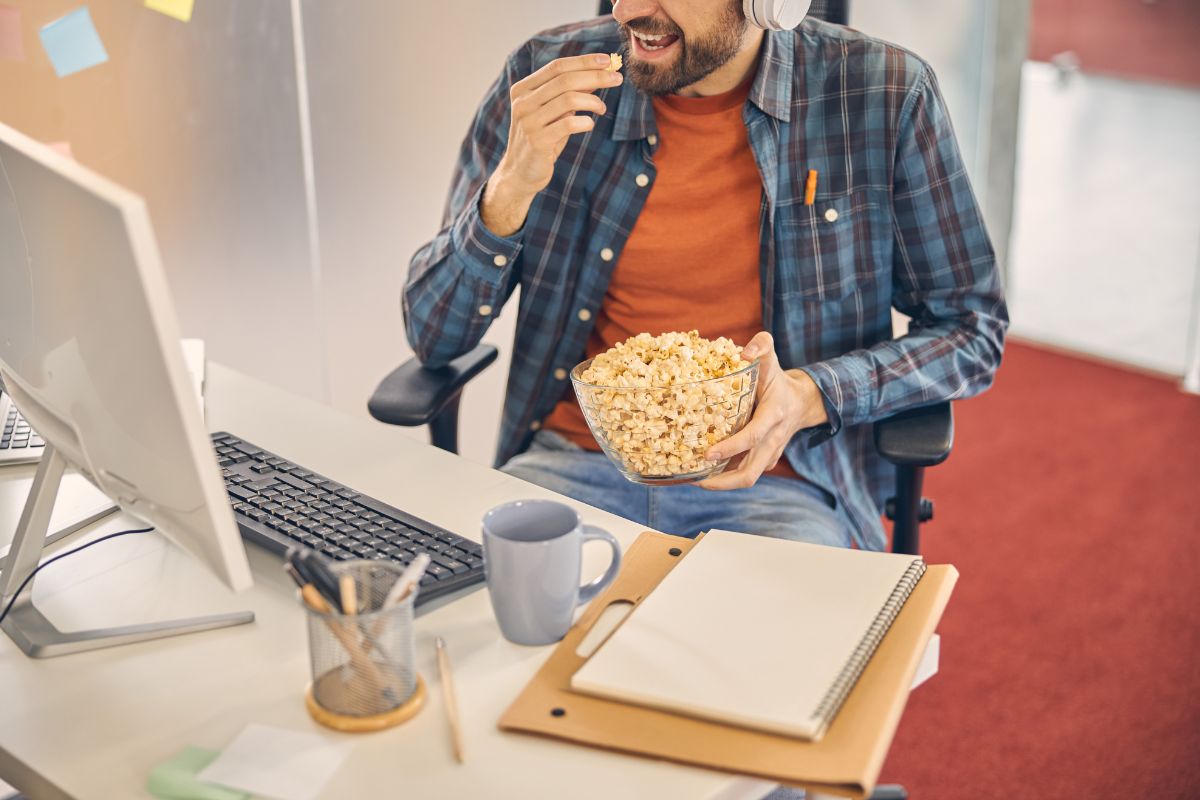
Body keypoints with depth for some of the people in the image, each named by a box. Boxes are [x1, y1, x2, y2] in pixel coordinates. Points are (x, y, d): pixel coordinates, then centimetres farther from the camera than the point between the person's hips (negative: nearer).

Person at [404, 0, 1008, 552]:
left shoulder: (885, 94, -5)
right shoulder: (545, 76, -2)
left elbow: (971, 331, 3)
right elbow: (434, 336, 1)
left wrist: (811, 394, -16)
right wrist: (511, 187, -18)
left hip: (774, 479, 0)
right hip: (572, 464, 1)